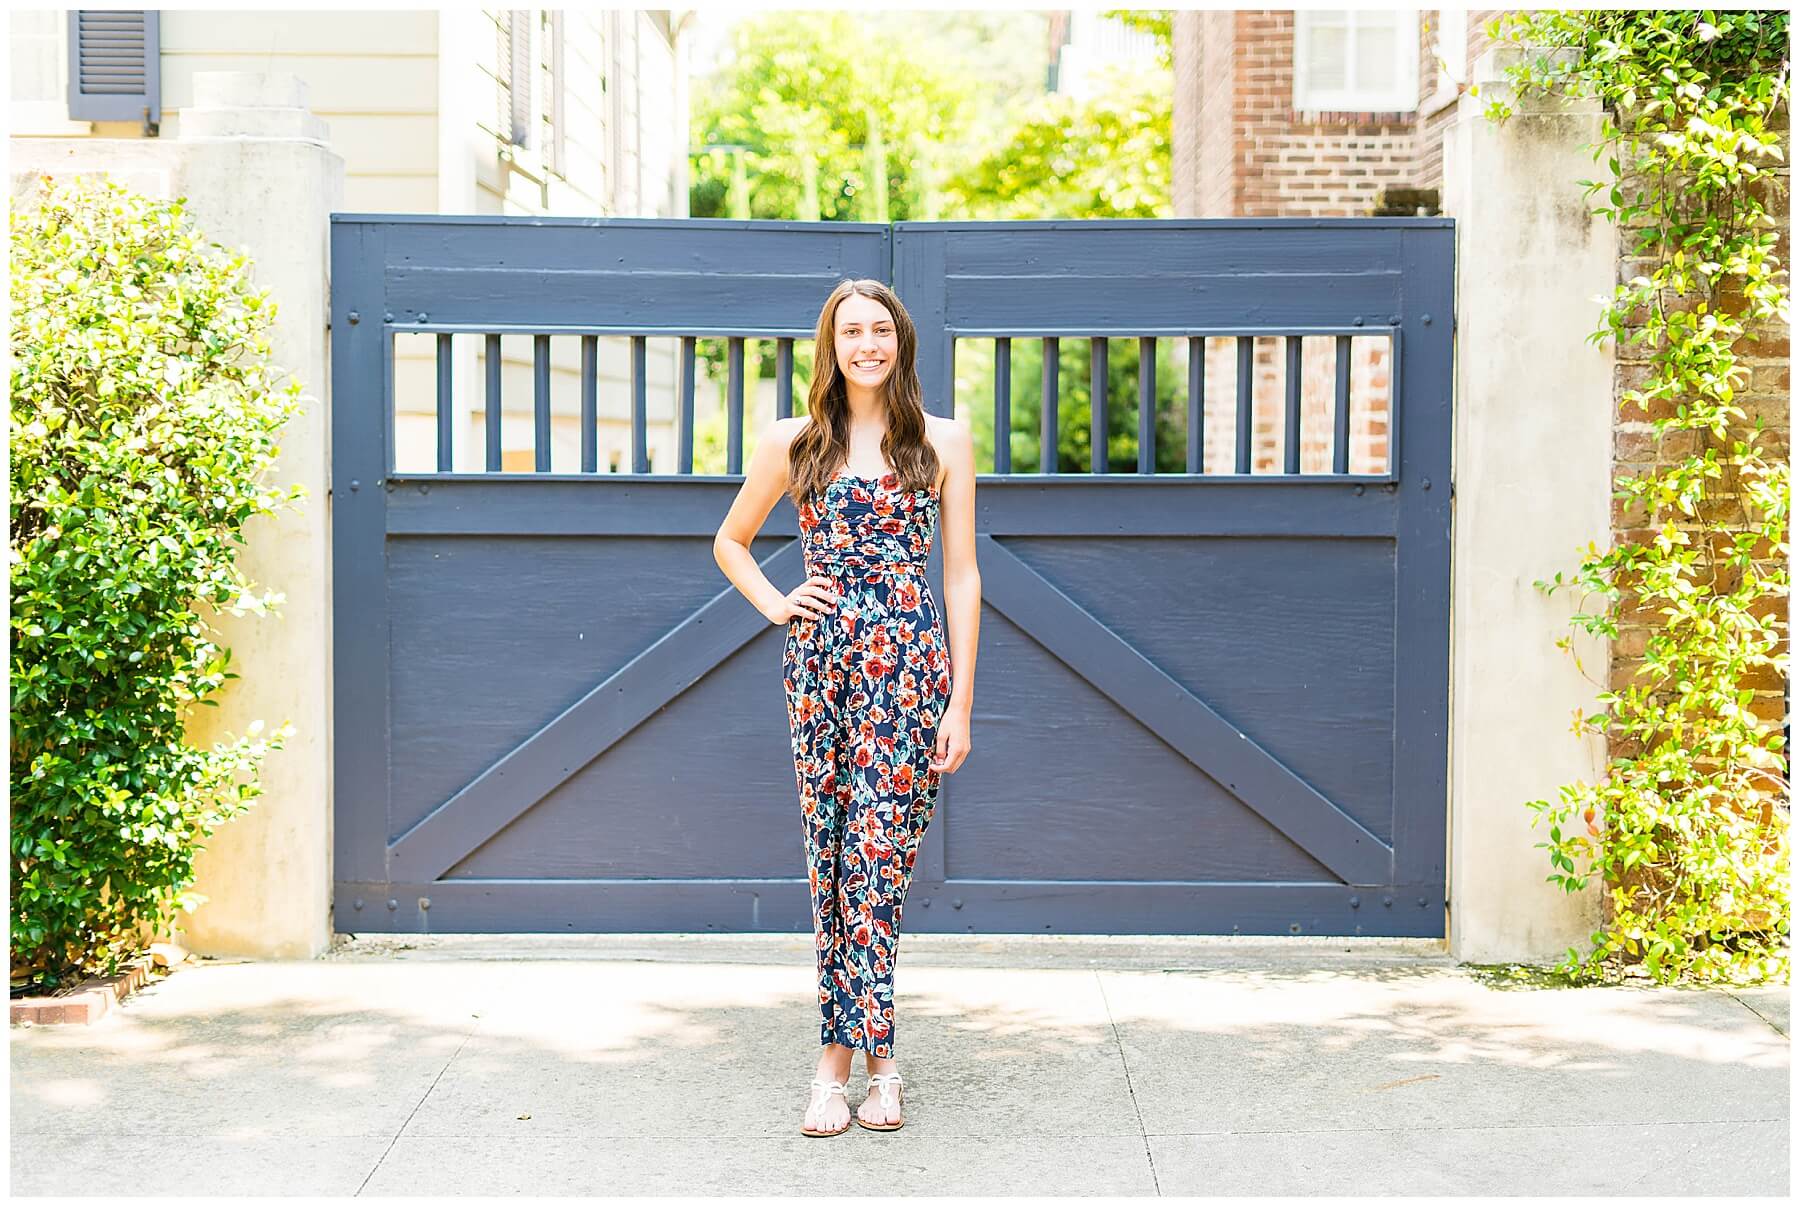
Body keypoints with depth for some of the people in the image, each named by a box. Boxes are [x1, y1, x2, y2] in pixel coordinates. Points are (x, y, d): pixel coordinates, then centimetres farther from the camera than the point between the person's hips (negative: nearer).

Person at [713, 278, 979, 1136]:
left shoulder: (944, 442, 5)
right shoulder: (795, 443, 8)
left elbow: (961, 574, 4)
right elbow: (729, 541, 22)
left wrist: (961, 699, -1)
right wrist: (777, 606, 5)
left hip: (911, 663, -2)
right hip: (819, 663, 2)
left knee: (879, 854, -7)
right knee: (833, 858, 3)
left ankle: (842, 1056, 2)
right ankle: (872, 1058, 10)